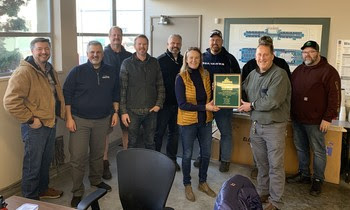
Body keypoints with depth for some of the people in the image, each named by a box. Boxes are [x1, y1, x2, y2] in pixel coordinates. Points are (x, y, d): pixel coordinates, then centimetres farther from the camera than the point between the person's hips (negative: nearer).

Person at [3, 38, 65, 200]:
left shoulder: (50, 70, 10)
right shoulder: (23, 72, -18)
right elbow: (10, 101, -25)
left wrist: (61, 114, 12)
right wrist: (30, 119, -20)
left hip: (51, 123, 8)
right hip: (35, 127, -8)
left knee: (46, 161, 22)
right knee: (33, 164, 6)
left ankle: (43, 189, 42)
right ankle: (30, 199, 23)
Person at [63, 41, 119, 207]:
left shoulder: (110, 71, 4)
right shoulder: (77, 71, -7)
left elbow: (115, 93, 13)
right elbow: (66, 95, -6)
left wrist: (115, 112, 8)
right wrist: (69, 118, -10)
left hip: (102, 120, 4)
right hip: (80, 120, -3)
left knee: (98, 153, 16)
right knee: (78, 157, -3)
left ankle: (96, 180, 38)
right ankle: (77, 192, 9)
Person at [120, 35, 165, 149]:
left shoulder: (154, 62, 7)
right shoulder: (127, 63, -2)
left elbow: (160, 85, 9)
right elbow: (122, 89, -4)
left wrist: (159, 104, -2)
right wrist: (123, 111, -9)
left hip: (151, 111, 3)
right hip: (133, 111, -2)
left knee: (150, 143, 14)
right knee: (132, 143, 8)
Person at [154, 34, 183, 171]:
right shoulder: (160, 60, -6)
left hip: (178, 103, 5)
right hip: (164, 103, -4)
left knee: (174, 132, 13)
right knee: (159, 132, 3)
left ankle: (172, 159, 26)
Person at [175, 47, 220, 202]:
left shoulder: (205, 75, 2)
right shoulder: (181, 78, -12)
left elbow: (210, 96, 11)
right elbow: (182, 104, -17)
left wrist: (212, 104, -11)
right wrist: (204, 107, -22)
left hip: (205, 120, 5)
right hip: (188, 121, -4)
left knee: (206, 153, 14)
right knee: (187, 154, 9)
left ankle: (203, 182, 34)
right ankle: (187, 185, 28)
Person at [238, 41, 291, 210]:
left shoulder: (279, 74, -14)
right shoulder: (252, 74, 8)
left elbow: (272, 101, -23)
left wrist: (251, 105, -12)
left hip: (274, 126, -6)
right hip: (256, 125, 6)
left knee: (275, 165, 3)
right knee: (261, 163, 17)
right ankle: (262, 193, 33)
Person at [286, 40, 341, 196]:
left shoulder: (328, 71, -8)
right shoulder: (298, 70, 12)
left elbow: (334, 97, -12)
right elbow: (290, 91, 19)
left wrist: (328, 118, -16)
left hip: (315, 121, -6)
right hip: (297, 119, 6)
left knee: (318, 151, 5)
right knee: (300, 148, 15)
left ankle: (318, 180, 18)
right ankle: (304, 175, 29)